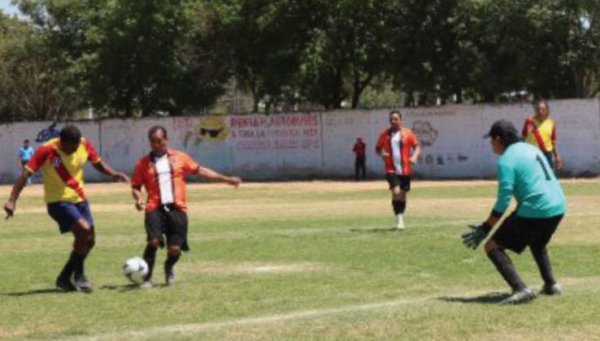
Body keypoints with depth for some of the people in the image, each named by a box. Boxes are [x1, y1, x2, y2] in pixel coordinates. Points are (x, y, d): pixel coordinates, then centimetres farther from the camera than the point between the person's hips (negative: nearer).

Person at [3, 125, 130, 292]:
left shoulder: (85, 145, -8)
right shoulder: (46, 151, -21)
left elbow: (98, 164, 8)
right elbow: (25, 175, -21)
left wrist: (114, 174, -11)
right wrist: (12, 200, -29)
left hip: (80, 199, 6)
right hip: (58, 201, -6)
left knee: (88, 241, 6)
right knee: (84, 229, -24)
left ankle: (65, 278, 22)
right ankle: (79, 276, -7)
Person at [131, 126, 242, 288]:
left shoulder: (179, 158, 12)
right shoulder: (143, 163, 9)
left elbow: (199, 170, 17)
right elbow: (135, 186, 13)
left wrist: (225, 179, 15)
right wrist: (138, 198, -10)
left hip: (177, 209, 1)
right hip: (155, 209, -1)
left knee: (175, 249, -5)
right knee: (153, 241, -23)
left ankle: (168, 268, 31)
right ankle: (147, 277, -5)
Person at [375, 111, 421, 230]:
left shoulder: (407, 133, 1)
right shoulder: (385, 134, 3)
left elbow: (417, 146, 2)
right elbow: (378, 148, 12)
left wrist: (414, 156, -17)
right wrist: (382, 154, -10)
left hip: (405, 170, 1)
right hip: (391, 169, -1)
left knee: (403, 194, 10)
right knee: (396, 191, -20)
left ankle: (401, 217, 28)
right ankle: (399, 218, -11)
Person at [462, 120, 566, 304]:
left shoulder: (506, 160, -8)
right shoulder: (532, 149, 18)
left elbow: (503, 201, -14)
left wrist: (485, 228, -9)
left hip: (535, 211, -9)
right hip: (558, 208, 9)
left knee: (493, 246, -1)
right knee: (537, 241, 38)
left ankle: (520, 289, -16)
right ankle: (551, 284, 30)